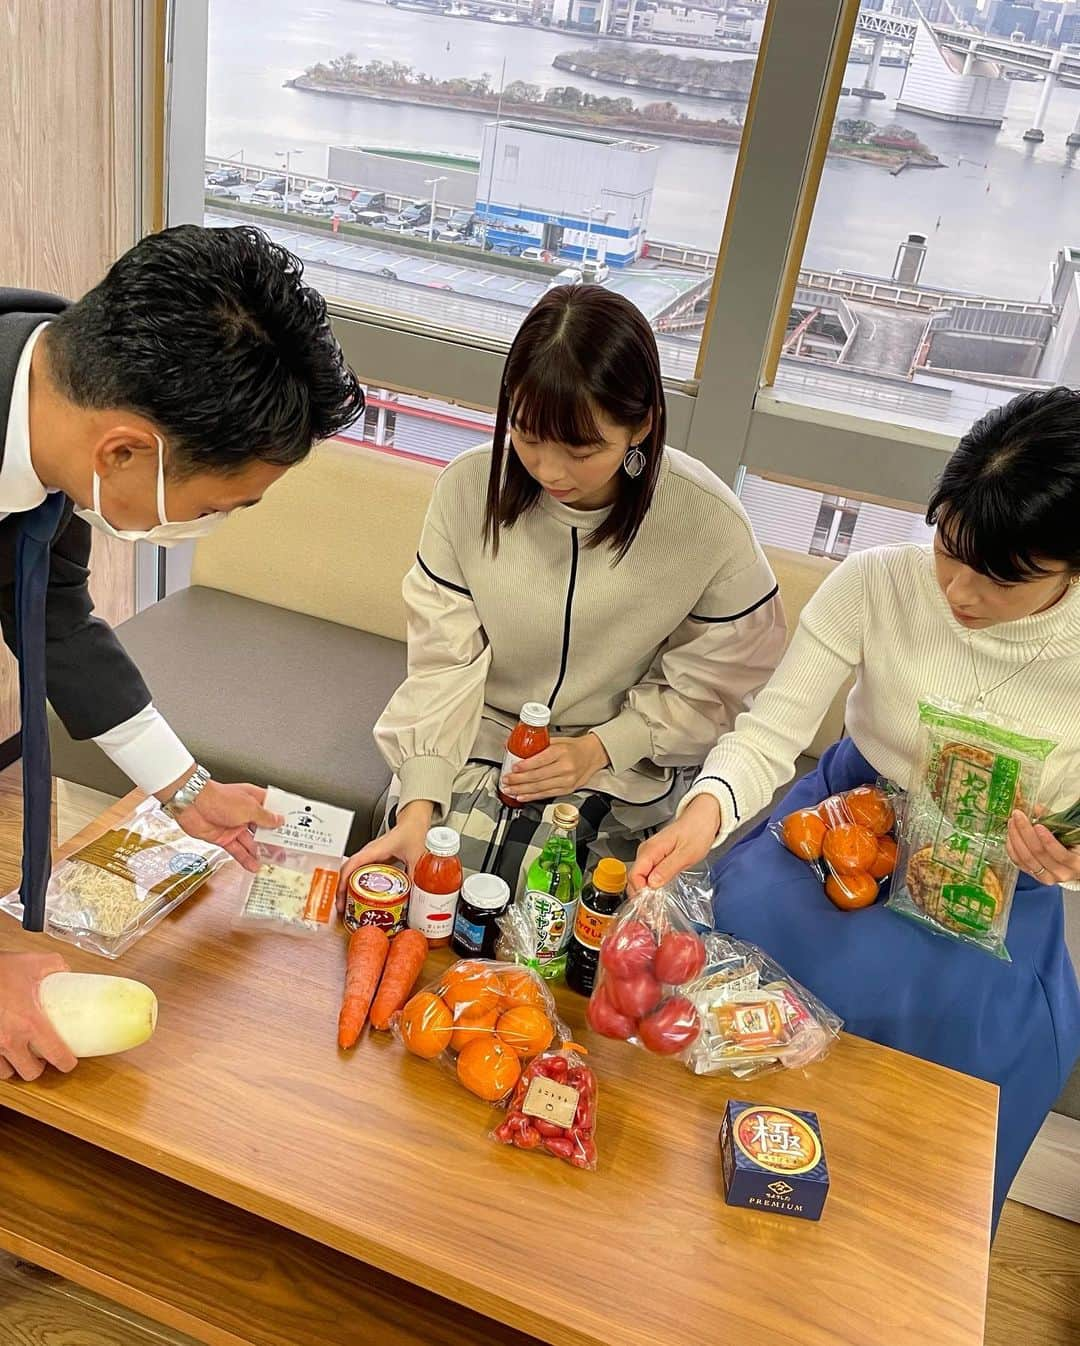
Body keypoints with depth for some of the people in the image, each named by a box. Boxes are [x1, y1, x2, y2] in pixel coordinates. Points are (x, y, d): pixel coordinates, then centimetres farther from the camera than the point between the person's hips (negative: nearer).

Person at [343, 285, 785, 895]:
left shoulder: (710, 524, -19)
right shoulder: (469, 486, -15)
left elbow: (709, 688, -5)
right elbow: (444, 662, -12)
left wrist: (600, 748, -16)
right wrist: (420, 805, -23)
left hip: (620, 764, -1)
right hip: (476, 736, 2)